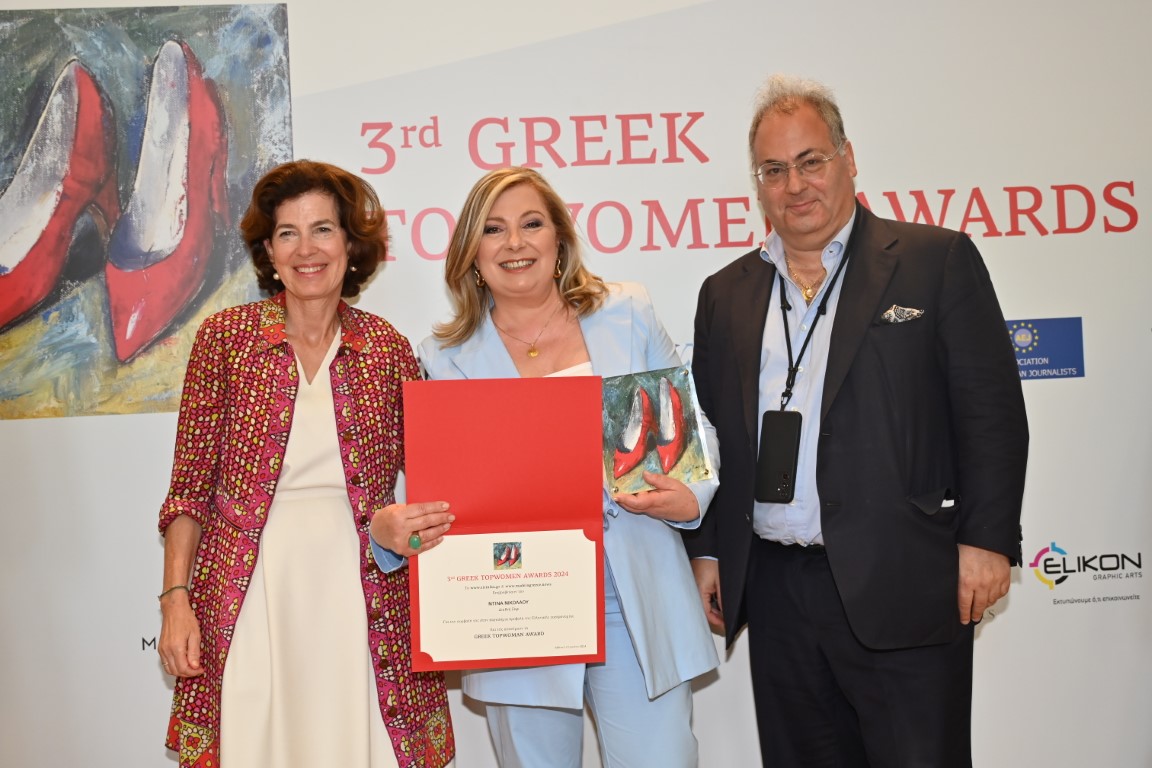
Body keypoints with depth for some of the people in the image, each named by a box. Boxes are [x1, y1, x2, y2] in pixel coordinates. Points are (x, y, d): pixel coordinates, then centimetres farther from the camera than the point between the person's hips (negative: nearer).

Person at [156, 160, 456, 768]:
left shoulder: (389, 348, 3)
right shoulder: (224, 337, 0)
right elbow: (190, 487, 2)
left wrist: (405, 526, -9)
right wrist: (176, 598, -4)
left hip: (363, 598, 1)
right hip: (249, 601, -1)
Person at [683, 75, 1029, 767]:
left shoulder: (937, 261, 1)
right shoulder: (726, 294, 12)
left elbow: (991, 410, -3)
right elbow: (710, 433, 14)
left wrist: (986, 539, -8)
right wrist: (706, 550, 11)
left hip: (902, 589, -3)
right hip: (776, 594, 4)